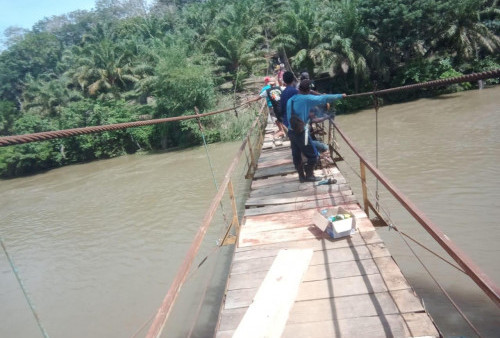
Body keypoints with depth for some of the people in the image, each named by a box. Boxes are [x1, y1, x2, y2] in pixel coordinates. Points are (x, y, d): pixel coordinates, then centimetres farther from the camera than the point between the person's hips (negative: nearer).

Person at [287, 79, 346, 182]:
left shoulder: (290, 100, 7)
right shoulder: (307, 99, -12)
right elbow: (324, 98, -7)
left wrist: (311, 118, 22)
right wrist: (340, 96, 6)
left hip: (291, 131, 7)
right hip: (301, 132, -7)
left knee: (296, 155, 16)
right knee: (313, 155, 9)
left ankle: (301, 176, 27)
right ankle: (309, 176, 17)